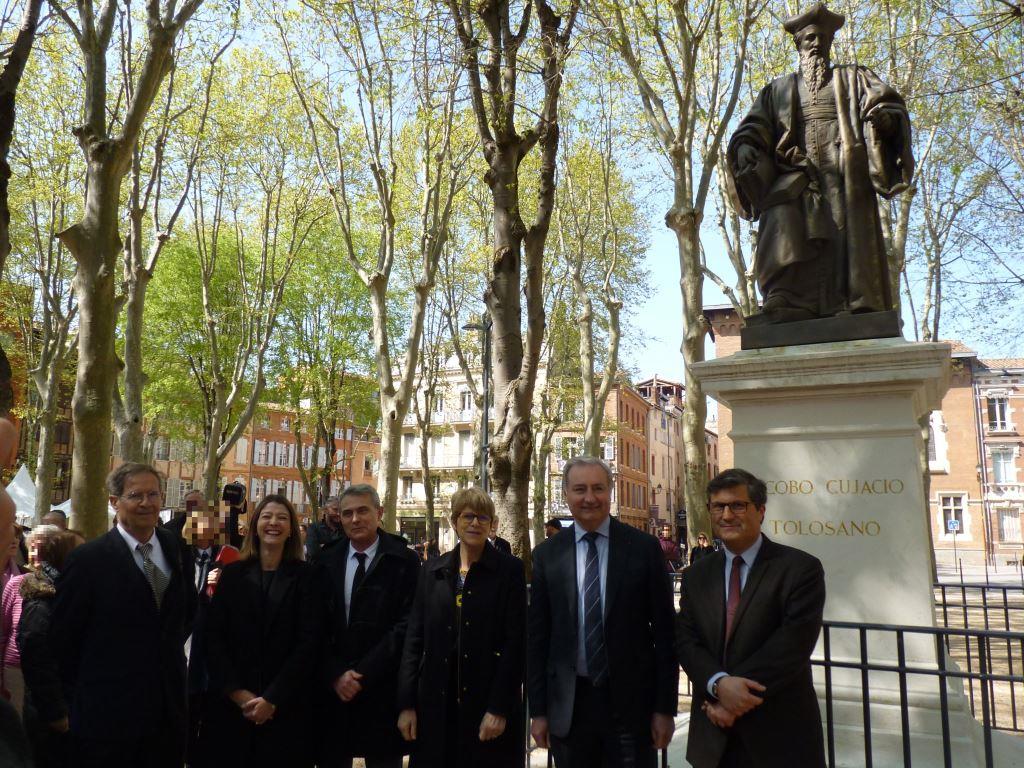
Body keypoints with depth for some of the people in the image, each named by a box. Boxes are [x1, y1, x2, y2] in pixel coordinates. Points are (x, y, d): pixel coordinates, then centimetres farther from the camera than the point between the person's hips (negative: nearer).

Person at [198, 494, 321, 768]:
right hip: (230, 703, 2)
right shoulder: (232, 573, 5)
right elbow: (213, 636, 0)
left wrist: (273, 698, -12)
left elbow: (308, 642, -6)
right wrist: (237, 691, -10)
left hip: (285, 707, -1)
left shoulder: (304, 576, -1)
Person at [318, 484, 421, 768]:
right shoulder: (327, 560, 6)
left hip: (383, 690, -3)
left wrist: (363, 674, -12)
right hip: (333, 690, 3)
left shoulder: (404, 561, -5)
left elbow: (407, 625, -10)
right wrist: (336, 674, -8)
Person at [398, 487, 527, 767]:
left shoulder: (510, 570, -4)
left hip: (488, 701, -3)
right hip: (437, 702, 3)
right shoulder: (433, 570, 7)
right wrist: (407, 703, 1)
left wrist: (499, 708, -13)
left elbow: (516, 642, -8)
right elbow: (415, 637, 7)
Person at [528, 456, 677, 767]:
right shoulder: (547, 554, 2)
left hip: (631, 701, -1)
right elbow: (538, 635, 4)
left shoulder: (644, 547, -3)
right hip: (568, 705, 2)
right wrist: (538, 709, 3)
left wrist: (665, 707, -3)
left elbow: (664, 631, -2)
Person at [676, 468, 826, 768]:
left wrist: (737, 697, -17)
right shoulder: (696, 575, 6)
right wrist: (719, 684, -19)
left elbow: (792, 645, -16)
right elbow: (685, 641, -1)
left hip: (780, 734, -3)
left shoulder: (800, 568, -9)